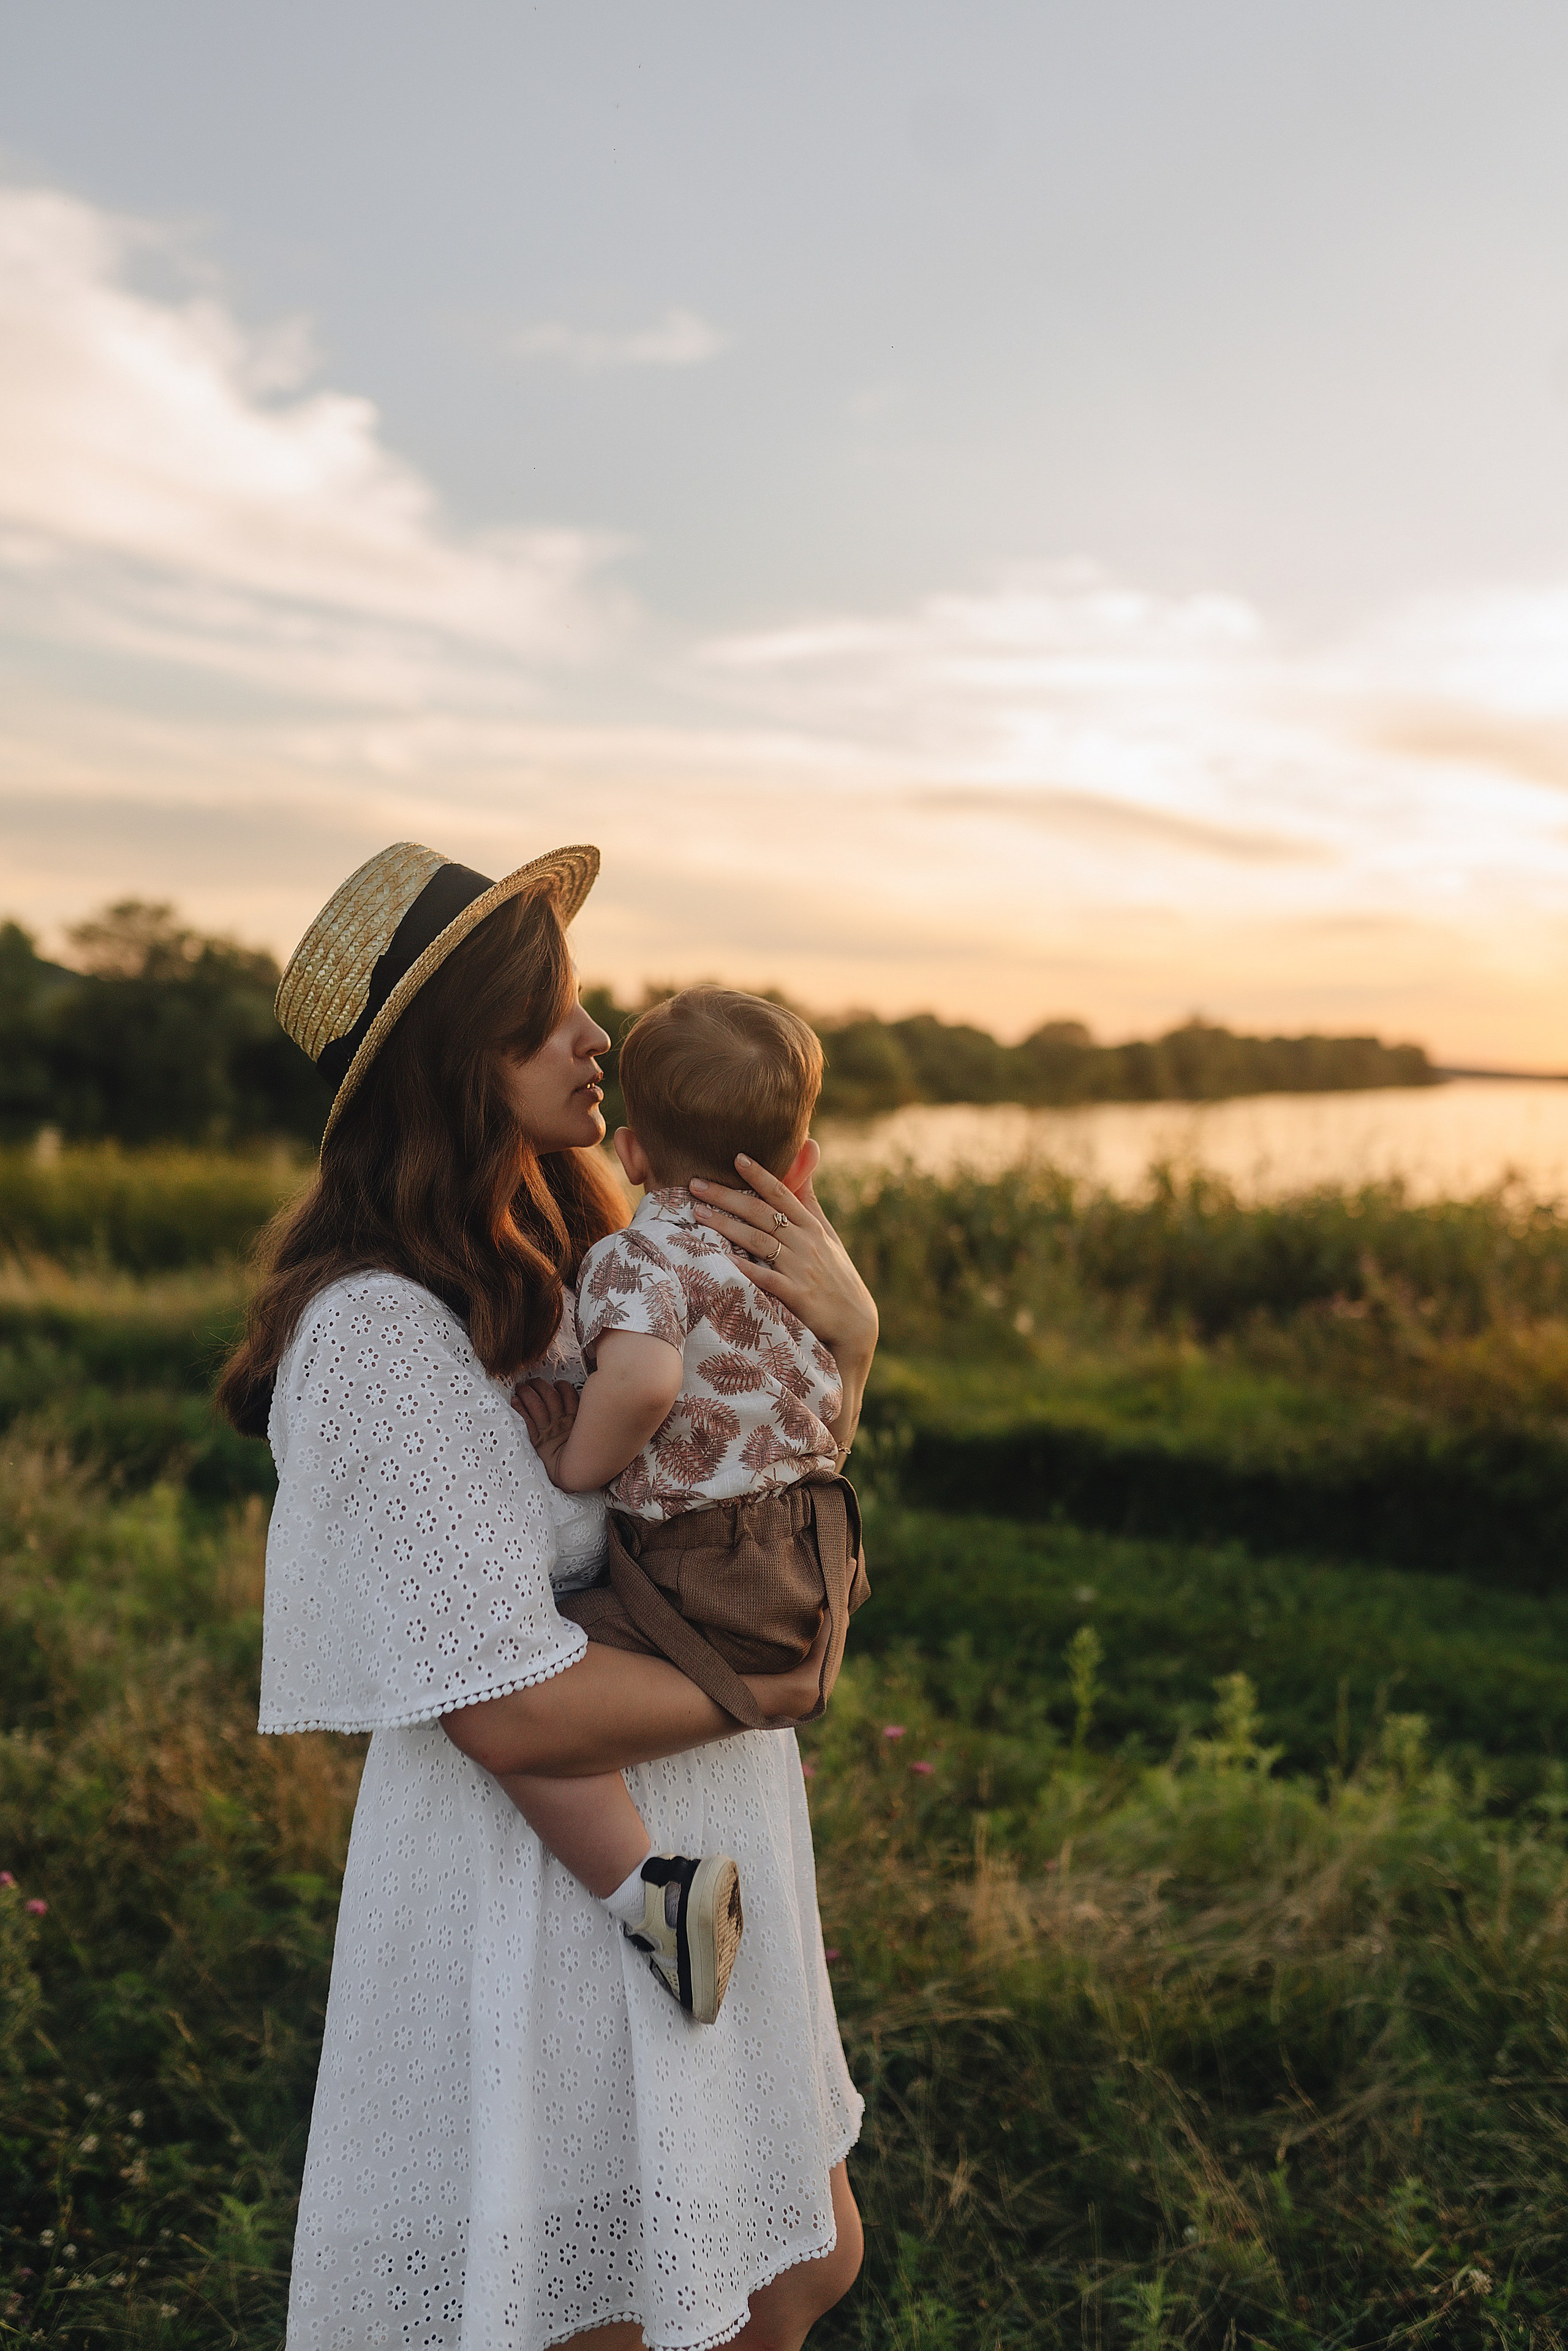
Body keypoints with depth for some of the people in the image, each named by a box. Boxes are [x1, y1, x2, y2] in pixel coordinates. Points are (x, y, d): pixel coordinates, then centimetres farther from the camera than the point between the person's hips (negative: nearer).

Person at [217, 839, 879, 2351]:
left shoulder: (564, 1267, 5)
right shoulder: (378, 1332, -23)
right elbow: (516, 1709, -27)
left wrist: (847, 1334, -6)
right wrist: (777, 1683, -12)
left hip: (690, 1885, 8)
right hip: (543, 1915, -8)